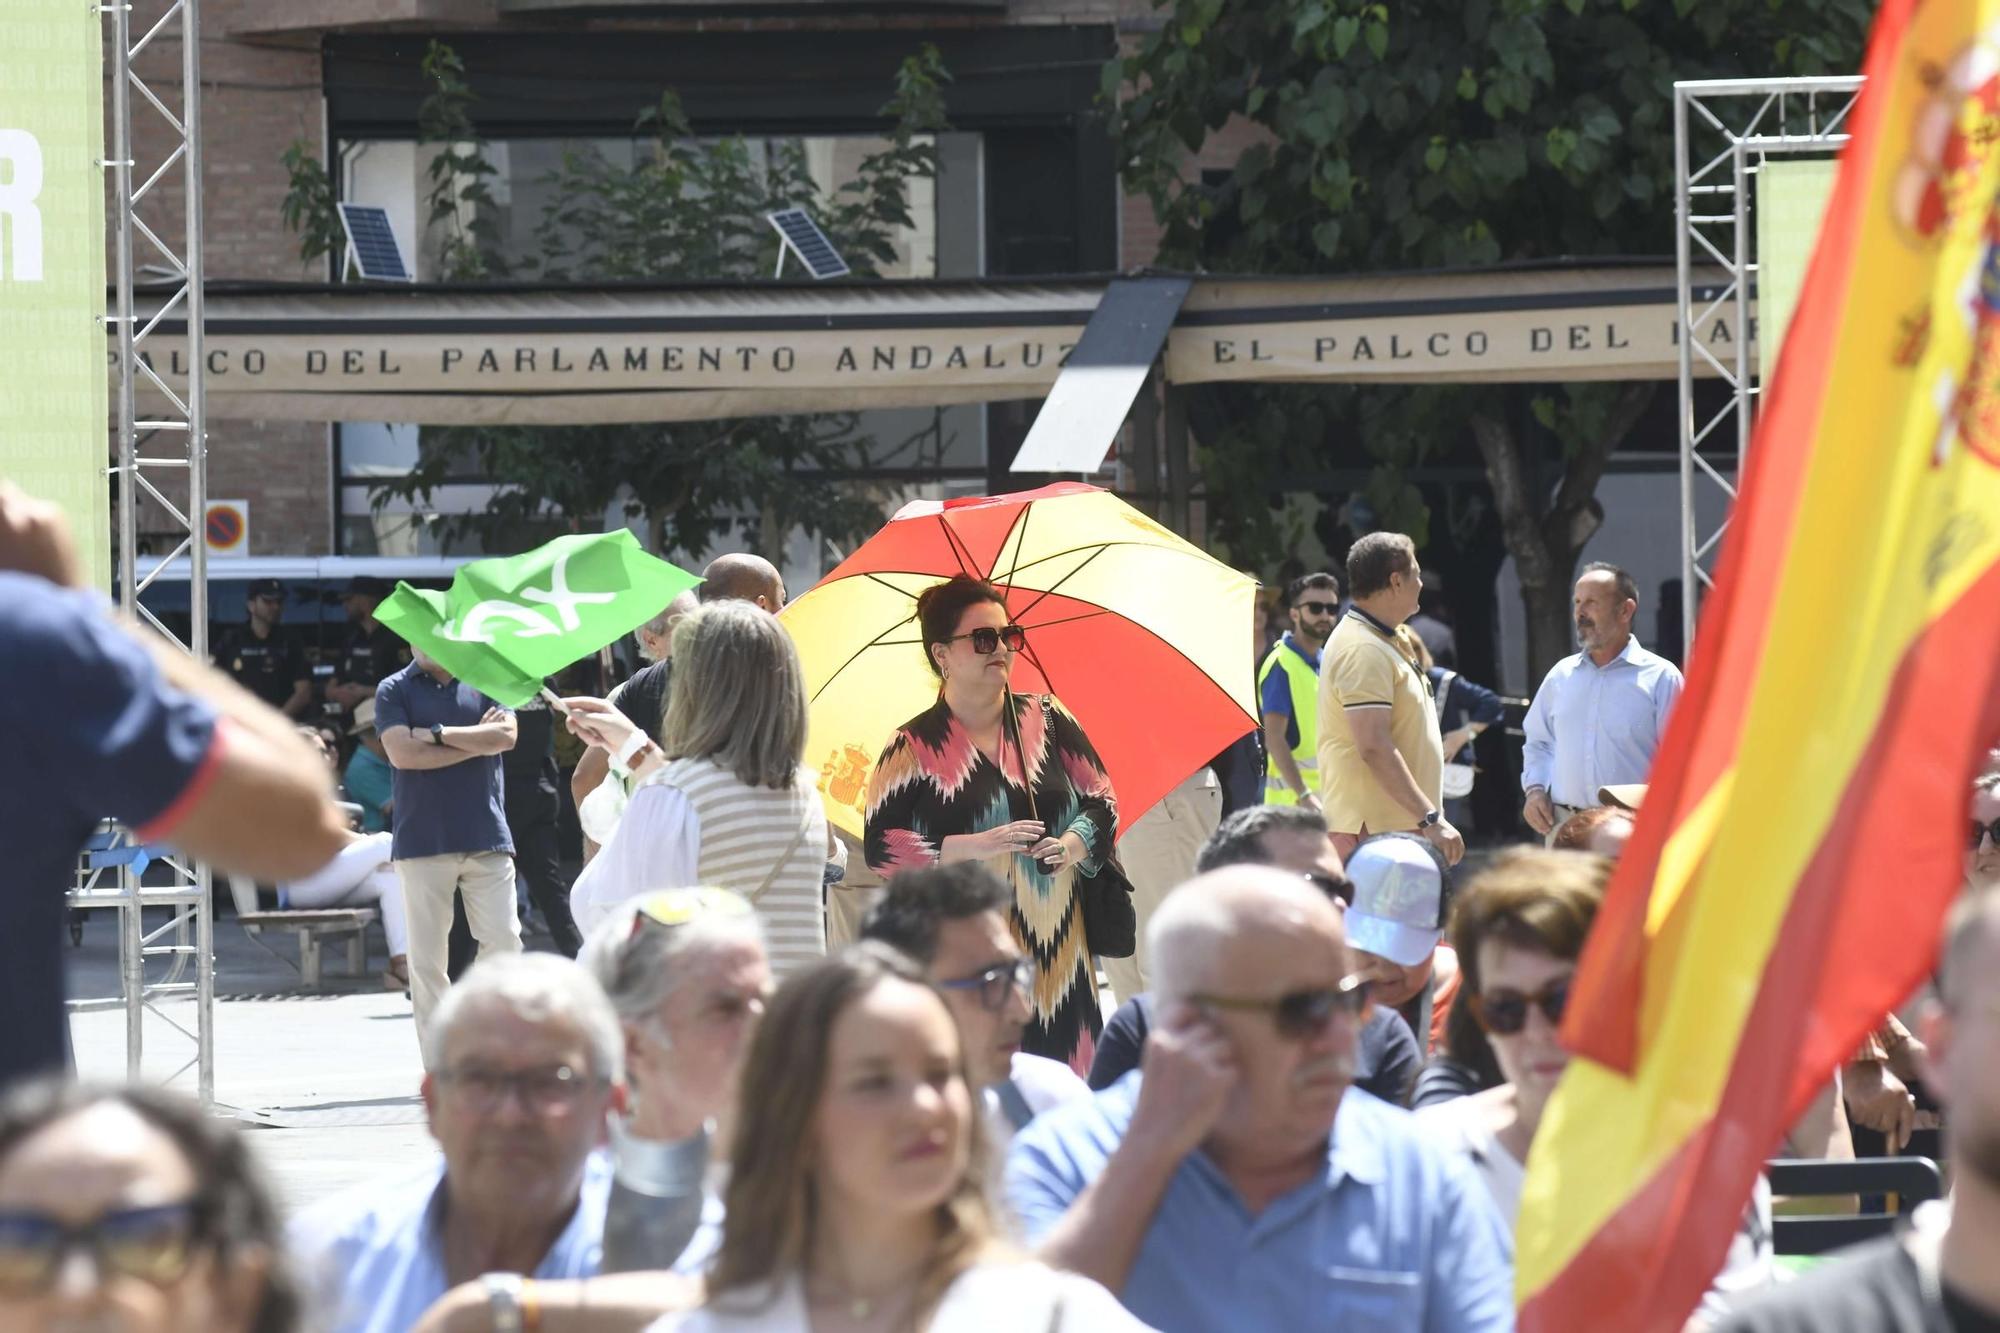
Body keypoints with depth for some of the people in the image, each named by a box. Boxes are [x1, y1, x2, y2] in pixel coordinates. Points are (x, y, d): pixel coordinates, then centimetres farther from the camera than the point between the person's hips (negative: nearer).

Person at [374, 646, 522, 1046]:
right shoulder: (394, 691, 5)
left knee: (505, 943, -5)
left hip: (487, 837, 1)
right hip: (423, 843, -1)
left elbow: (506, 735, -6)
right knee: (427, 956, 0)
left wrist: (438, 734, -8)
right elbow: (402, 753, -10)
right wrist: (477, 741, -5)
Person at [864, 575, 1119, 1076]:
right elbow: (882, 849, -4)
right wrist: (976, 846, -14)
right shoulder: (914, 748, 2)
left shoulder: (1048, 721, 11)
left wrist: (1072, 845, -7)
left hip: (1059, 945, 3)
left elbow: (1102, 803, 14)